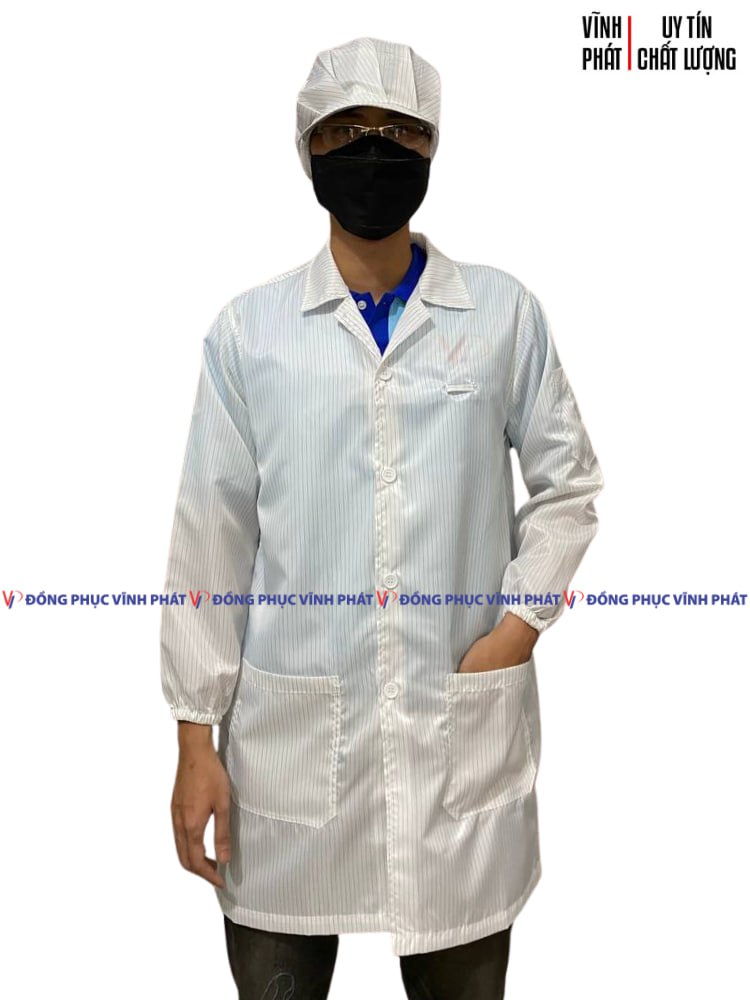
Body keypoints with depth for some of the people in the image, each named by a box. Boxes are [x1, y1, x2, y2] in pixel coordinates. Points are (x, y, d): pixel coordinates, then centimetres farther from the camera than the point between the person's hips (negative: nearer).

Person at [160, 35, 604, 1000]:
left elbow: (568, 481, 10)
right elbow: (210, 534, 0)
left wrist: (519, 623, -3)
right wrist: (197, 734, 0)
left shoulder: (505, 313, 3)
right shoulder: (250, 326, 1)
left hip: (464, 726, 1)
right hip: (287, 733, 0)